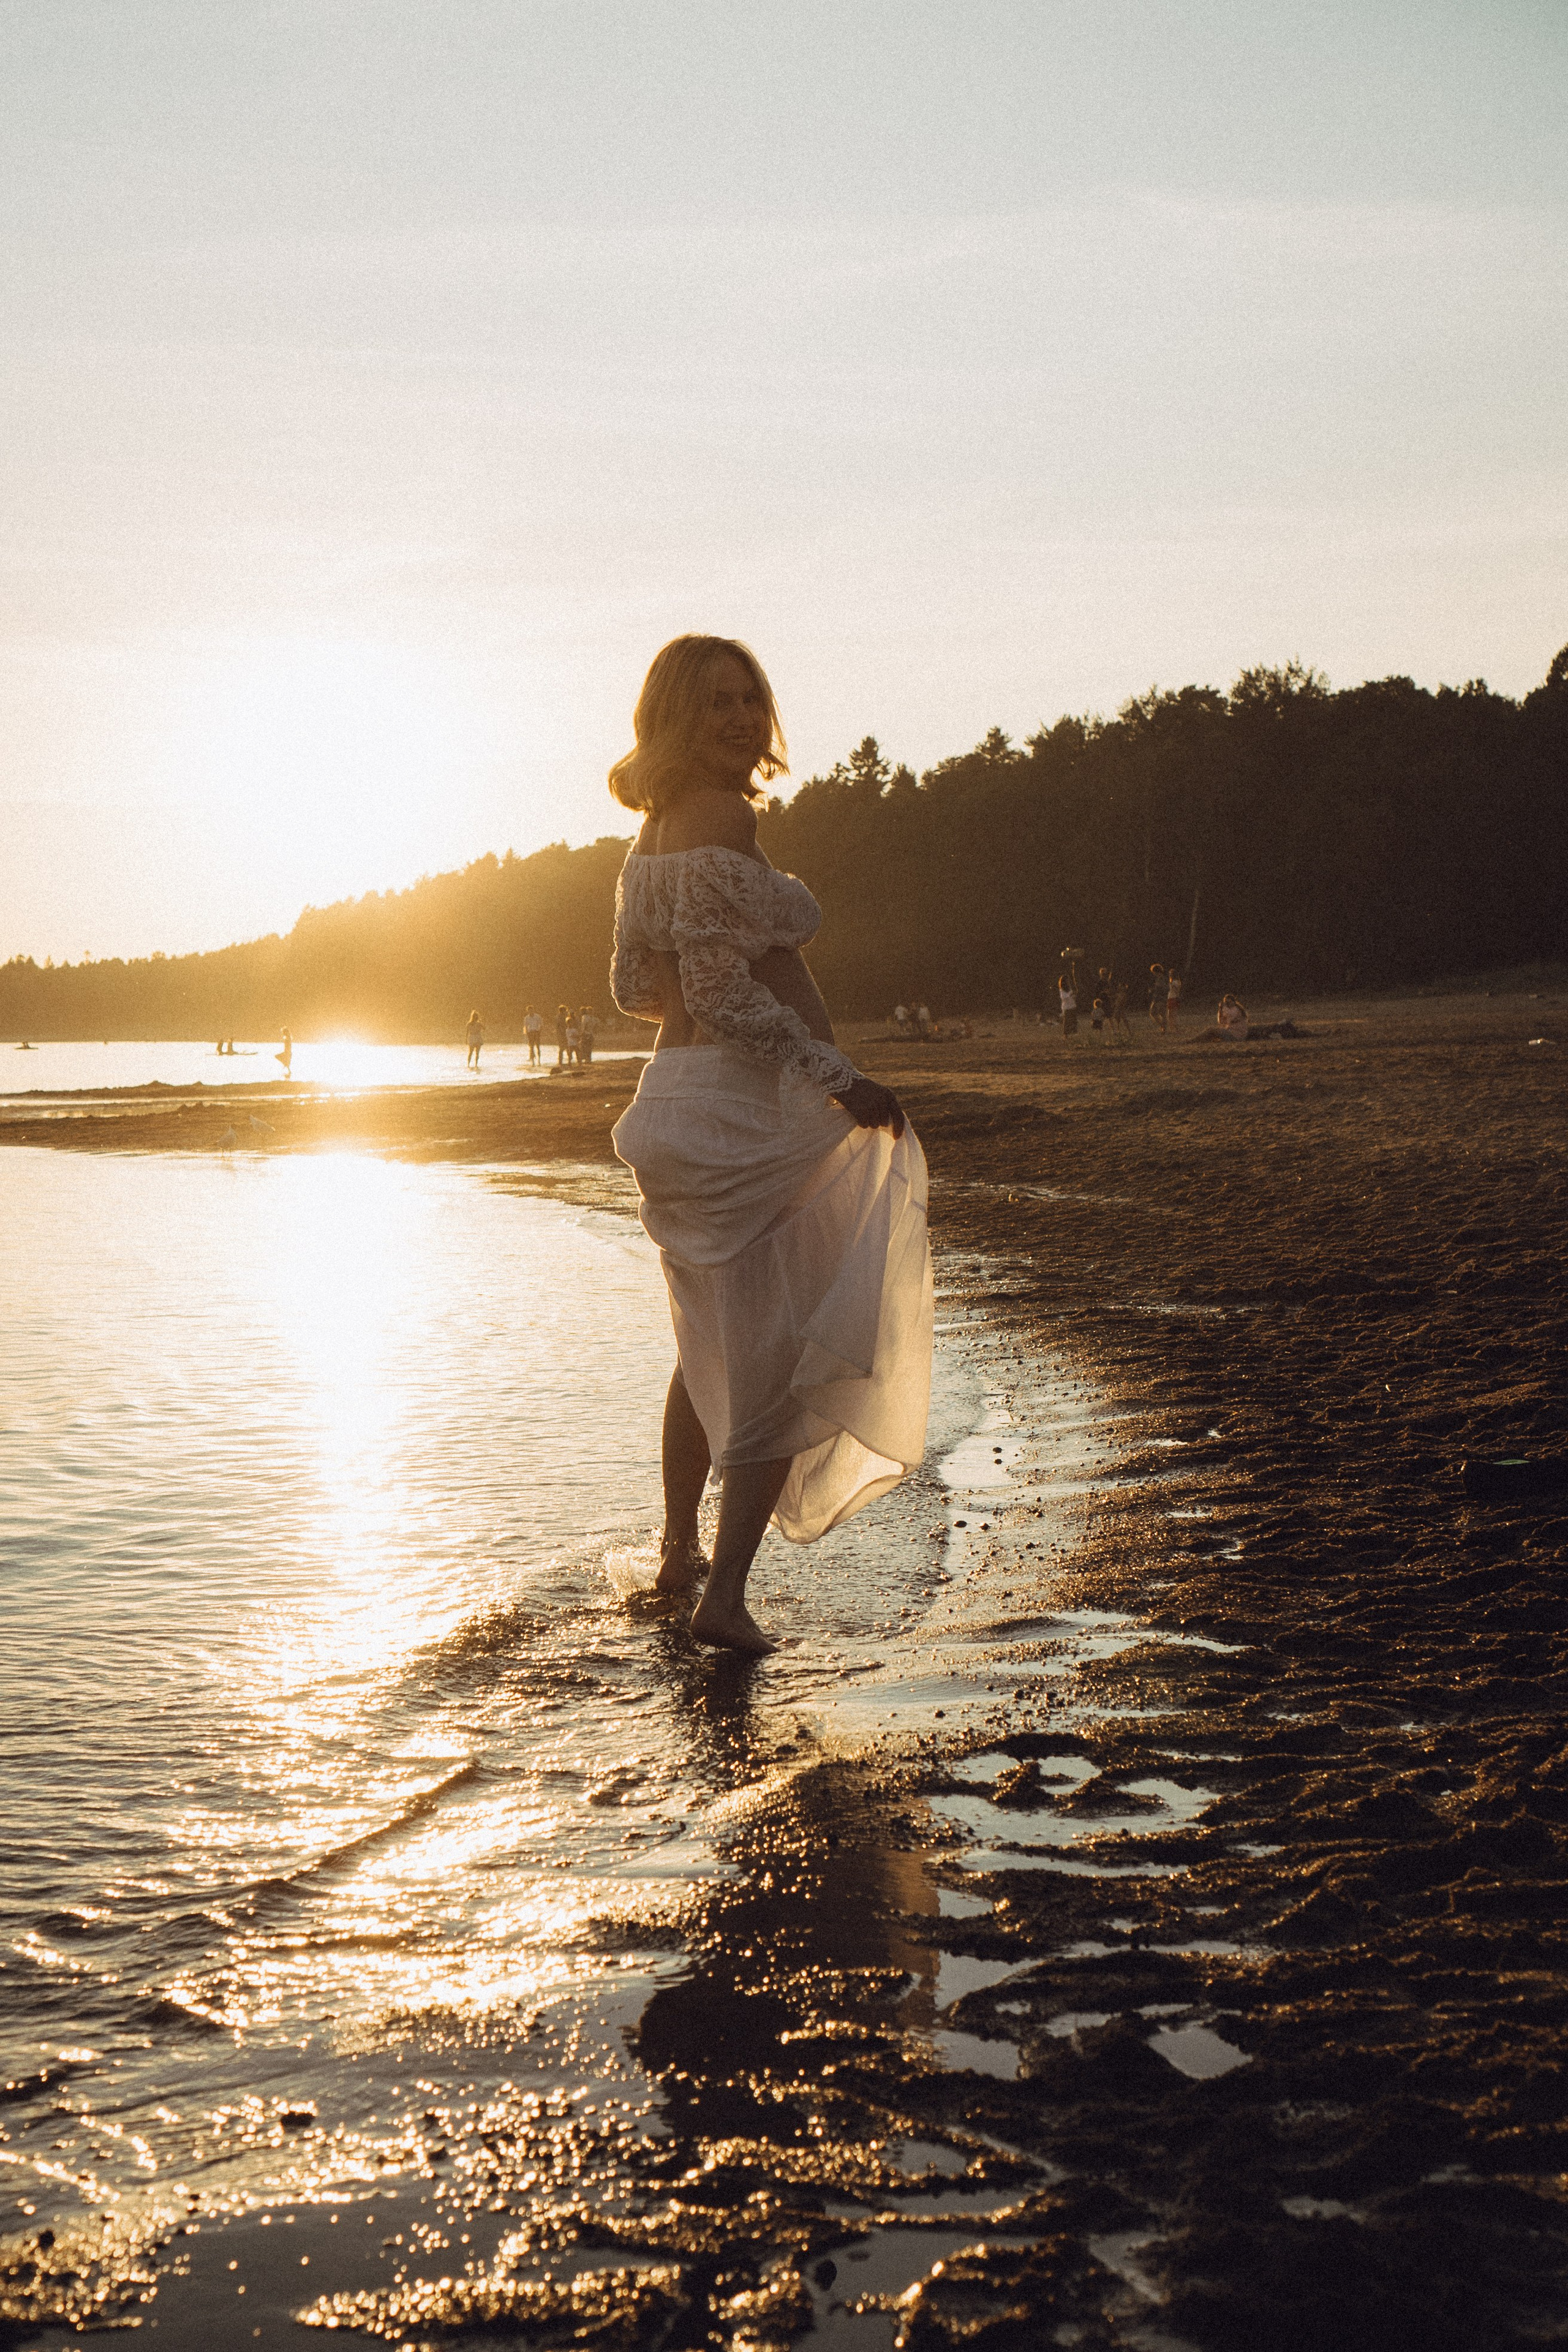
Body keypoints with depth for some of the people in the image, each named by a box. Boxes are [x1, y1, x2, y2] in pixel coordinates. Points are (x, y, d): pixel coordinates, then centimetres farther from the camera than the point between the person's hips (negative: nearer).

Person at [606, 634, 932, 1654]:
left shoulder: (653, 837, 12)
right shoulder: (724, 819, -15)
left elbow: (634, 986, 19)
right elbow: (719, 992, -23)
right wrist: (837, 1076, -22)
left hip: (680, 1097, 9)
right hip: (752, 1107, -9)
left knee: (716, 1344, 23)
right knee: (788, 1350, -2)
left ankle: (680, 1549, 36)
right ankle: (727, 1592, -5)